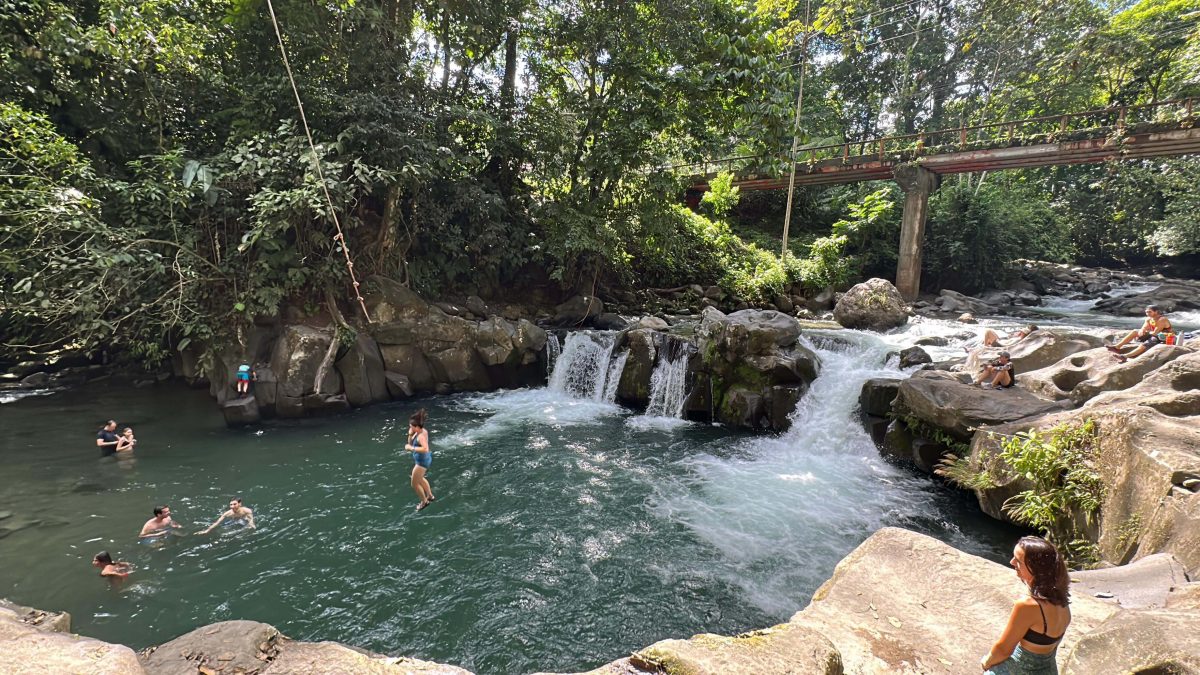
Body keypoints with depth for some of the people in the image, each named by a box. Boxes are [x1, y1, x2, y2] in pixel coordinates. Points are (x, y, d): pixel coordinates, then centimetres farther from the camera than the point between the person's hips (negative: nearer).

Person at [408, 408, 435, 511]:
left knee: (415, 484, 8)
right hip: (421, 460, 10)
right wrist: (410, 434, -12)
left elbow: (425, 449, -45)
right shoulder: (421, 431, -1)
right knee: (420, 479, 32)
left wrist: (412, 448, -36)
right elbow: (410, 443, 7)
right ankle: (430, 496, 49)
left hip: (422, 461, -10)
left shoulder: (421, 436, -30)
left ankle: (424, 501, 28)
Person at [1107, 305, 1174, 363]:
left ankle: (1125, 356, -54)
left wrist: (1146, 332, -5)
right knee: (1134, 332, -2)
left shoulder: (1162, 320, -20)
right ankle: (1117, 347, -12)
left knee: (1144, 345, -34)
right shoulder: (1149, 319, 4)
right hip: (1156, 336, 9)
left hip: (1165, 339, -9)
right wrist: (1141, 332, -26)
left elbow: (1155, 333, -24)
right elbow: (1142, 330, -3)